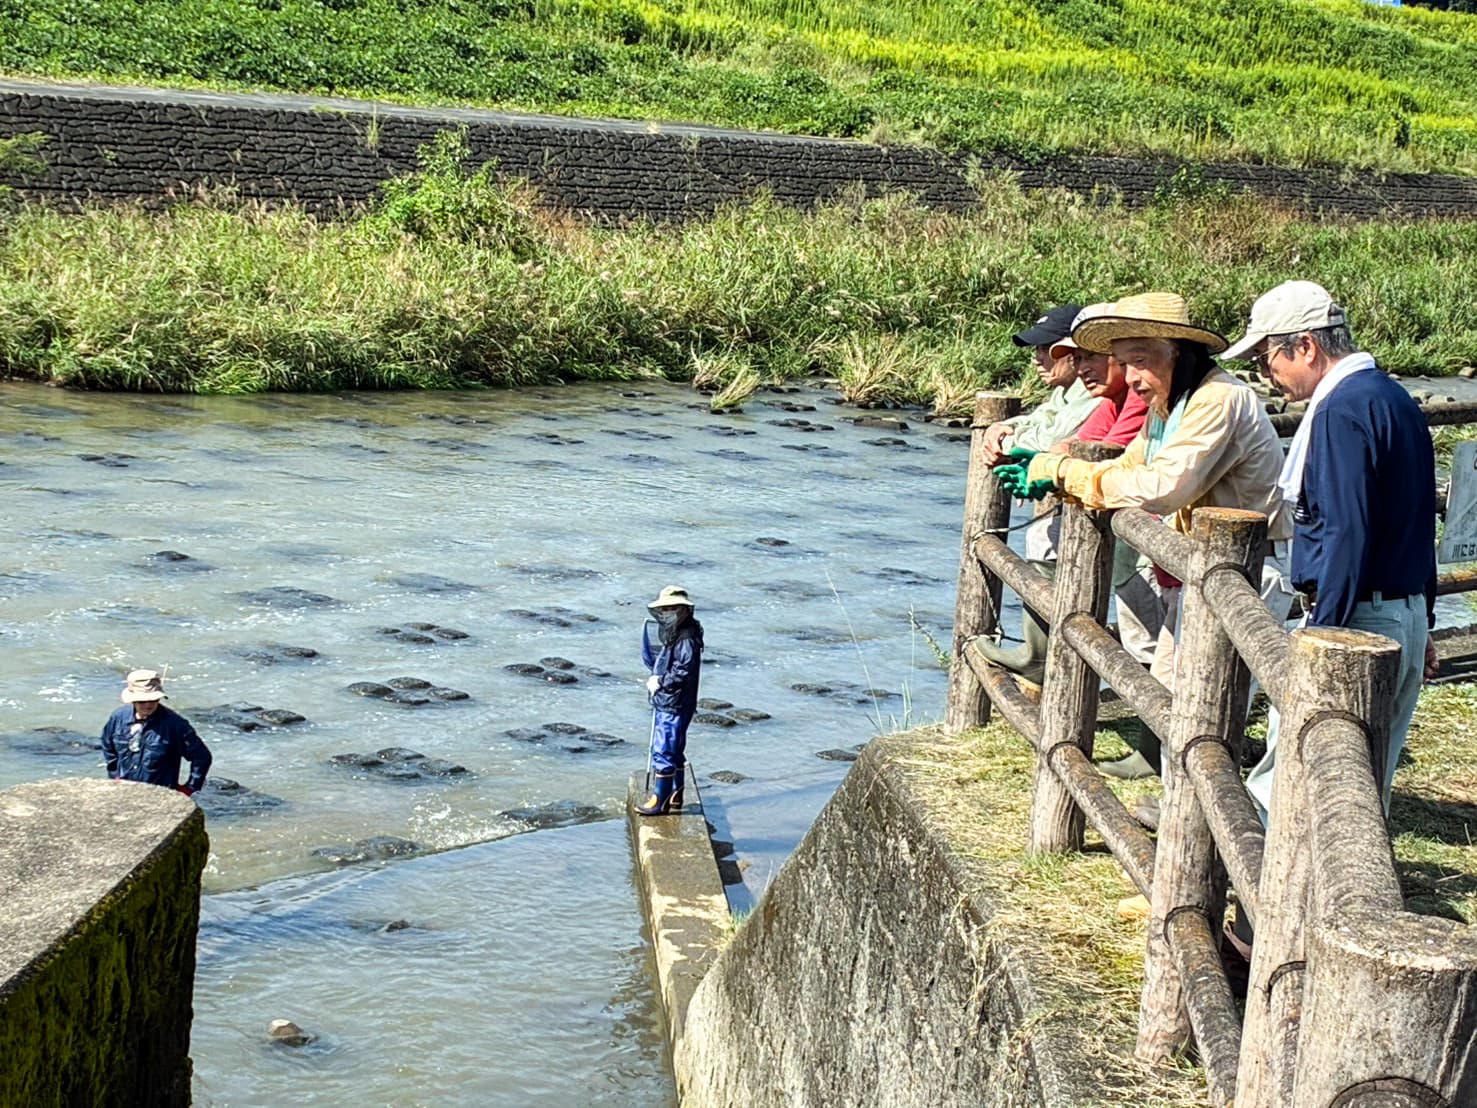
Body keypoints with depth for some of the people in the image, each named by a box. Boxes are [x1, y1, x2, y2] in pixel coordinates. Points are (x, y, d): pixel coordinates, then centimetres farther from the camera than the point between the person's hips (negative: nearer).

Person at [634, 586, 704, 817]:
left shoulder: (687, 638, -18)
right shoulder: (673, 635, 14)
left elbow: (685, 671, -25)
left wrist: (660, 681, -16)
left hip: (675, 706, -10)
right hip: (664, 703, 10)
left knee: (663, 751, -6)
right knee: (674, 750, 18)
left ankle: (660, 801, -1)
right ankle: (675, 795, 29)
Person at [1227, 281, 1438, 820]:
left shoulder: (1341, 411, -15)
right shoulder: (1397, 401, 15)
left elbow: (1346, 536, -21)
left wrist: (1320, 636, -20)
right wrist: (1421, 623, 24)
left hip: (1352, 616, -10)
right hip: (1407, 616, 10)